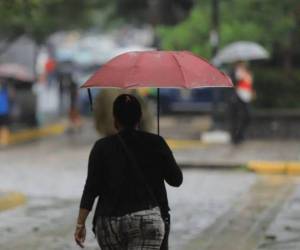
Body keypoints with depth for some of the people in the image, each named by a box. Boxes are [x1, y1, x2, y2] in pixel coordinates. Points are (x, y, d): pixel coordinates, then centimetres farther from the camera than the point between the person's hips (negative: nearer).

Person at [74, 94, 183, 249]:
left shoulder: (102, 147, 1)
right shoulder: (155, 143, 2)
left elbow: (91, 188, -5)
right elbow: (176, 180, 7)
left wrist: (80, 223, -2)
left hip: (109, 224, 1)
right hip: (148, 219, -1)